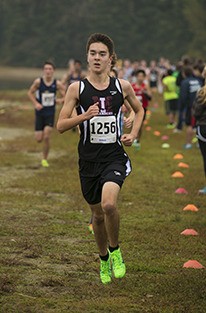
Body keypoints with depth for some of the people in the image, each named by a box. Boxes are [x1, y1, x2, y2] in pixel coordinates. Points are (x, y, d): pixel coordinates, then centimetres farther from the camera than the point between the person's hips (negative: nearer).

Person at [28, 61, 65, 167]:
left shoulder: (57, 84, -7)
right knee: (39, 139, -2)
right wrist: (35, 103, -11)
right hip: (39, 113, 0)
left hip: (50, 113, 0)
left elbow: (65, 96, 3)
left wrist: (60, 100, -20)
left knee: (47, 138, -11)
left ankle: (45, 159, 8)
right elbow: (30, 93, 4)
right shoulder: (38, 81, -9)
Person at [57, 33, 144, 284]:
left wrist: (133, 134, 5)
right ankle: (104, 259, 38)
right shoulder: (77, 89, -3)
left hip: (114, 157, -1)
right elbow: (60, 126, -5)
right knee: (97, 214, 13)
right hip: (88, 160, 1)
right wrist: (84, 116, -21)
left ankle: (115, 251, 1)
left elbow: (139, 109, 21)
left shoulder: (122, 86, 1)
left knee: (109, 204, -26)